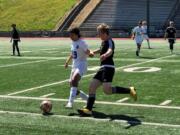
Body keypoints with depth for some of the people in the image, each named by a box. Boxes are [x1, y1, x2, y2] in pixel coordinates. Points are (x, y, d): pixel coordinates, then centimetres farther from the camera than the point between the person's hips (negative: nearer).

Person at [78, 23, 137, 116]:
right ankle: (88, 109, 6)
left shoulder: (109, 42, -12)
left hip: (108, 68, -10)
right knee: (92, 87, 4)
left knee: (107, 90, -23)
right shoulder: (104, 42, 16)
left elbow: (110, 50, -36)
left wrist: (105, 55, -56)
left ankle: (129, 90, -9)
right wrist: (93, 52, 50)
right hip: (103, 68, 10)